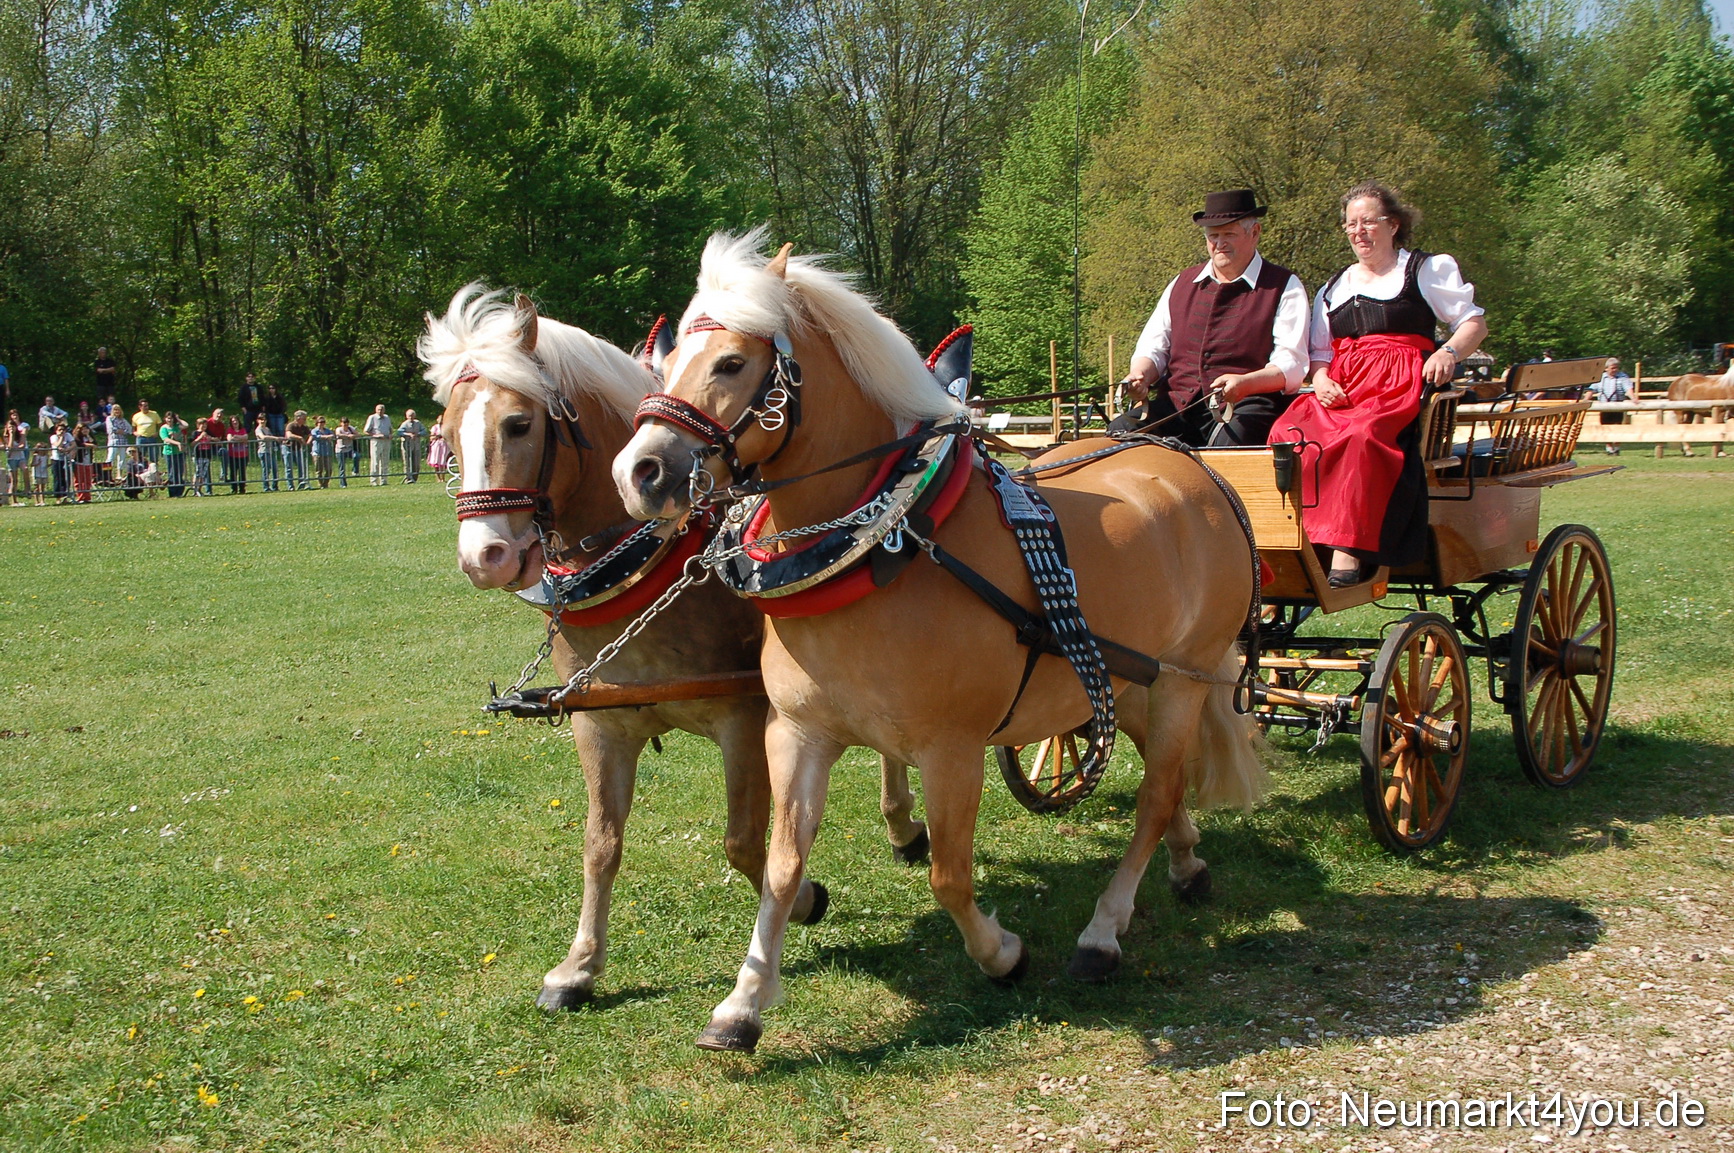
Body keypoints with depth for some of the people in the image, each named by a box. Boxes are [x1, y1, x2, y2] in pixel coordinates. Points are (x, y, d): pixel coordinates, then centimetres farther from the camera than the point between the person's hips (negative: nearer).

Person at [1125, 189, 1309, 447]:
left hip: (1245, 407, -4)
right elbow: (1153, 347, 20)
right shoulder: (1182, 284, 22)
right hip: (1176, 406, 4)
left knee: (1228, 443, -39)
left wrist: (1244, 383, -22)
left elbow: (1291, 366, -2)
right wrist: (1141, 374, -5)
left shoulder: (1284, 287, 8)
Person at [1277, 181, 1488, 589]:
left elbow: (1474, 323, 10)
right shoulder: (1334, 288, 27)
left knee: (1363, 436, -39)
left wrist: (1449, 352, -12)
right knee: (1288, 434, -28)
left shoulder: (1428, 269, 14)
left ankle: (1348, 552, -43)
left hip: (1400, 388, -4)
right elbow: (1319, 351, 23)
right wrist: (1321, 379, 0)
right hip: (1339, 390, 5)